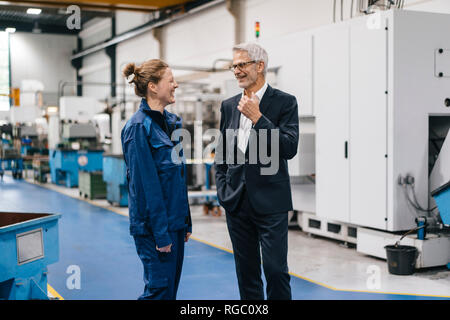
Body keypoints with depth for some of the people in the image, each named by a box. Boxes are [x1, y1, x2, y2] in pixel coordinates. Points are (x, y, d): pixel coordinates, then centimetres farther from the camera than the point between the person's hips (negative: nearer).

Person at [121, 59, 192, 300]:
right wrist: (161, 233, -19)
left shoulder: (171, 121, 11)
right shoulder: (139, 127, -15)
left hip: (175, 219, 8)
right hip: (154, 223, -8)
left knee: (171, 287, 13)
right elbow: (146, 184, -18)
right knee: (159, 289, -4)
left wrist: (186, 222, 13)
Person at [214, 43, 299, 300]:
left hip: (270, 202, -4)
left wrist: (258, 117, -17)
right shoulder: (229, 105, 11)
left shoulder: (284, 102, -3)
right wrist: (223, 189, 6)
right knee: (246, 271, 11)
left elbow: (290, 148, -14)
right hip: (237, 202, 5)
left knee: (276, 269, -3)